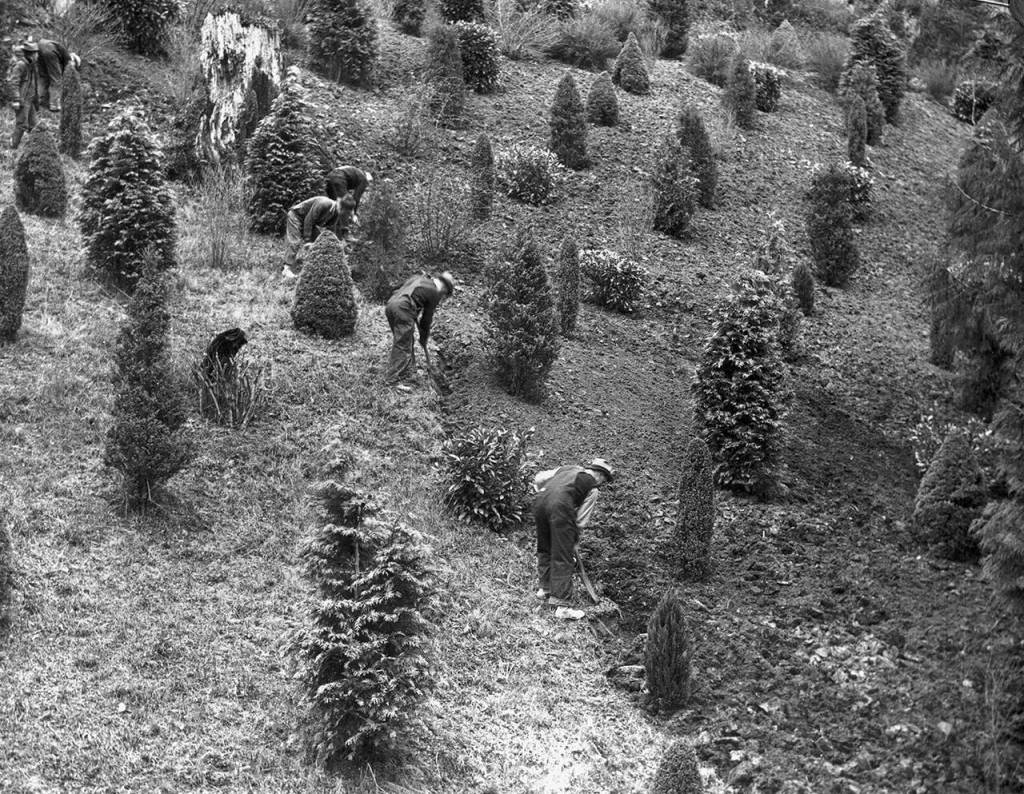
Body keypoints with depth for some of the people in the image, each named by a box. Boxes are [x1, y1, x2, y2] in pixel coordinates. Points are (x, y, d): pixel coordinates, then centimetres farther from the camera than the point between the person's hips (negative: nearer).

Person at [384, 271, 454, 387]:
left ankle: (408, 369, 32)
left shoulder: (418, 278, 25)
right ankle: (392, 379, -2)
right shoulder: (435, 292, 5)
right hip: (403, 308, -8)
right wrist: (423, 339, 22)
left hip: (390, 304, 8)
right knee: (402, 346, -1)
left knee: (403, 341, 21)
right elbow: (427, 318, 9)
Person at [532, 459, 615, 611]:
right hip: (560, 507, -6)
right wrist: (574, 539, 24)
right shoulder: (592, 488, 14)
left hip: (539, 500, 6)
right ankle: (560, 599, 1)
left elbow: (538, 479, 25)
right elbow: (581, 520, 13)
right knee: (563, 556, 2)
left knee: (544, 549, 22)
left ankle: (545, 588, 33)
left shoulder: (568, 469, 29)